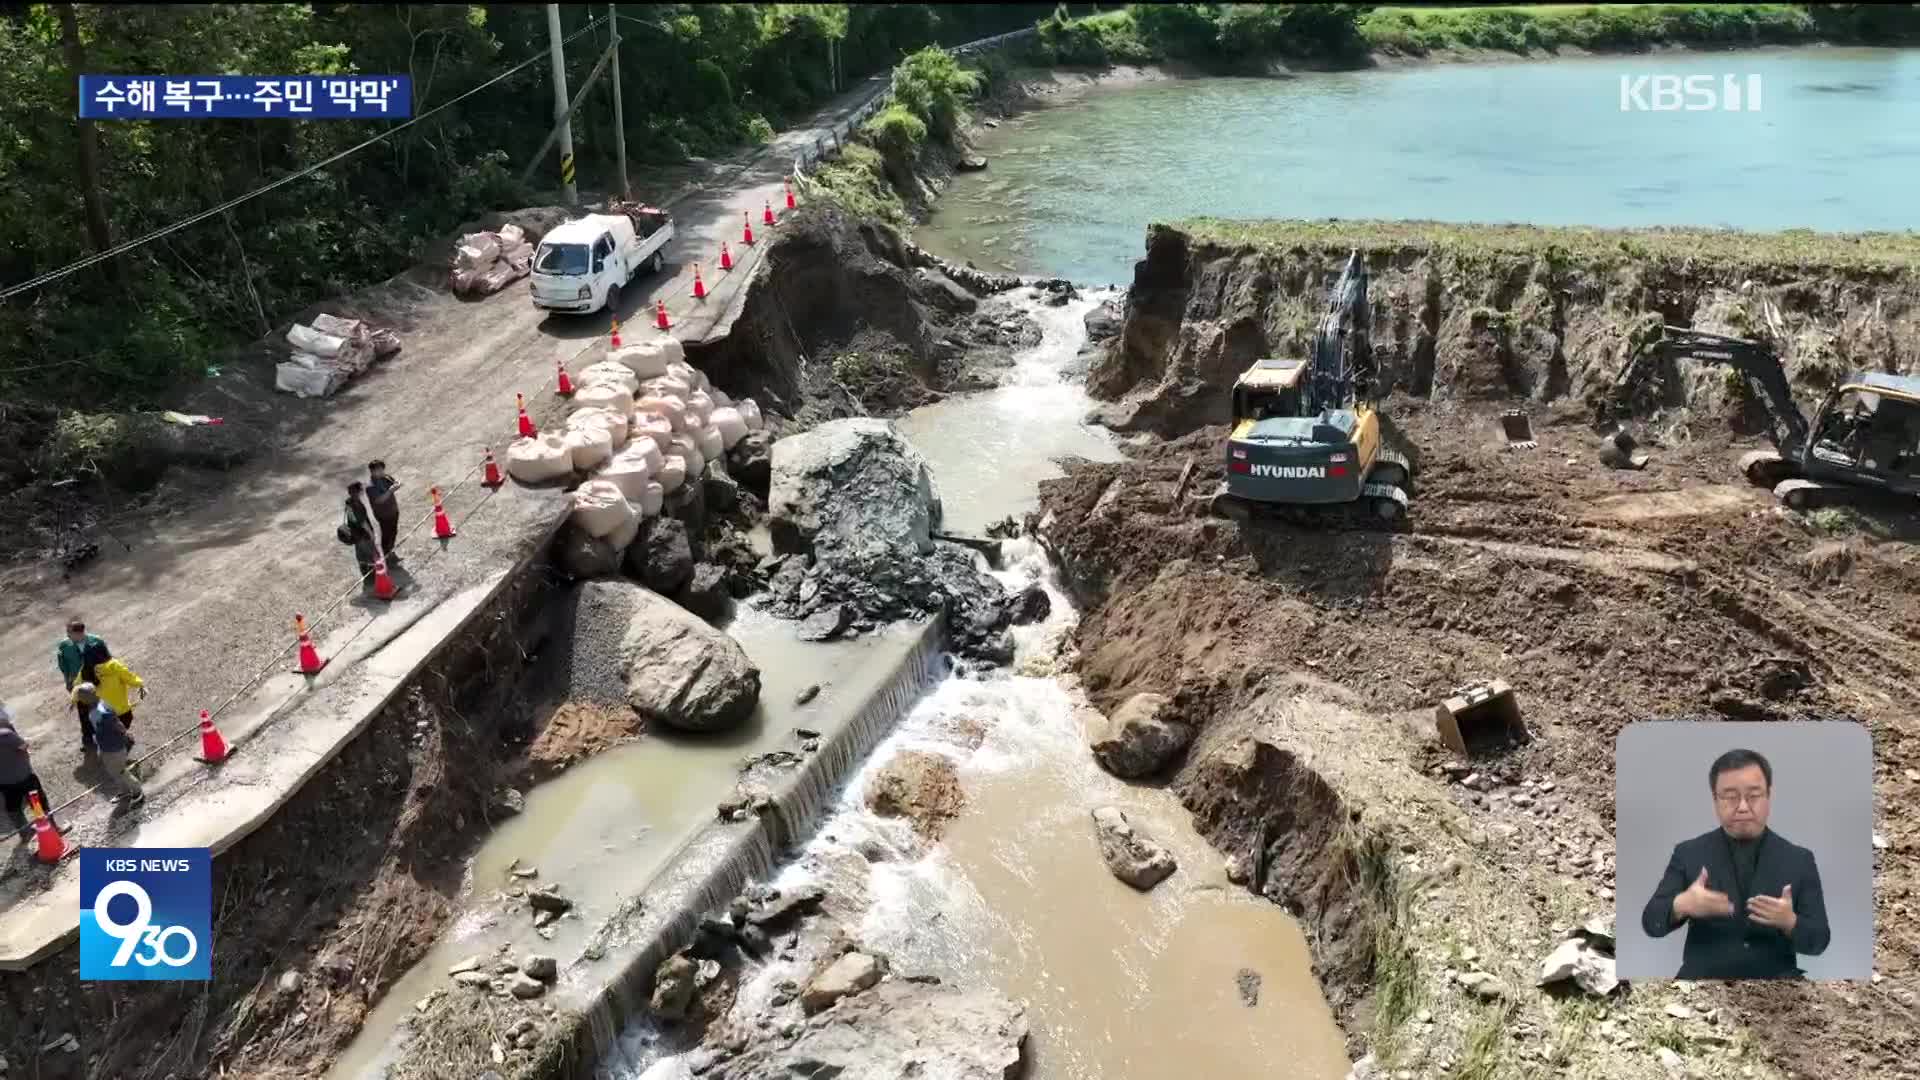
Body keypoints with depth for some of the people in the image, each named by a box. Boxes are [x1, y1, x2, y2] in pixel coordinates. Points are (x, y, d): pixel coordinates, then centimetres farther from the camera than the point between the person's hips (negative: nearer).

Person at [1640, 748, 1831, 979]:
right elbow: (1652, 922, -5)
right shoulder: (1689, 854, 3)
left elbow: (1818, 941, 3)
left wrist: (1789, 922, -19)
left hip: (1774, 978, 1)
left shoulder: (1799, 859, 6)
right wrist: (1680, 906, -26)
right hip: (1704, 977, -1)